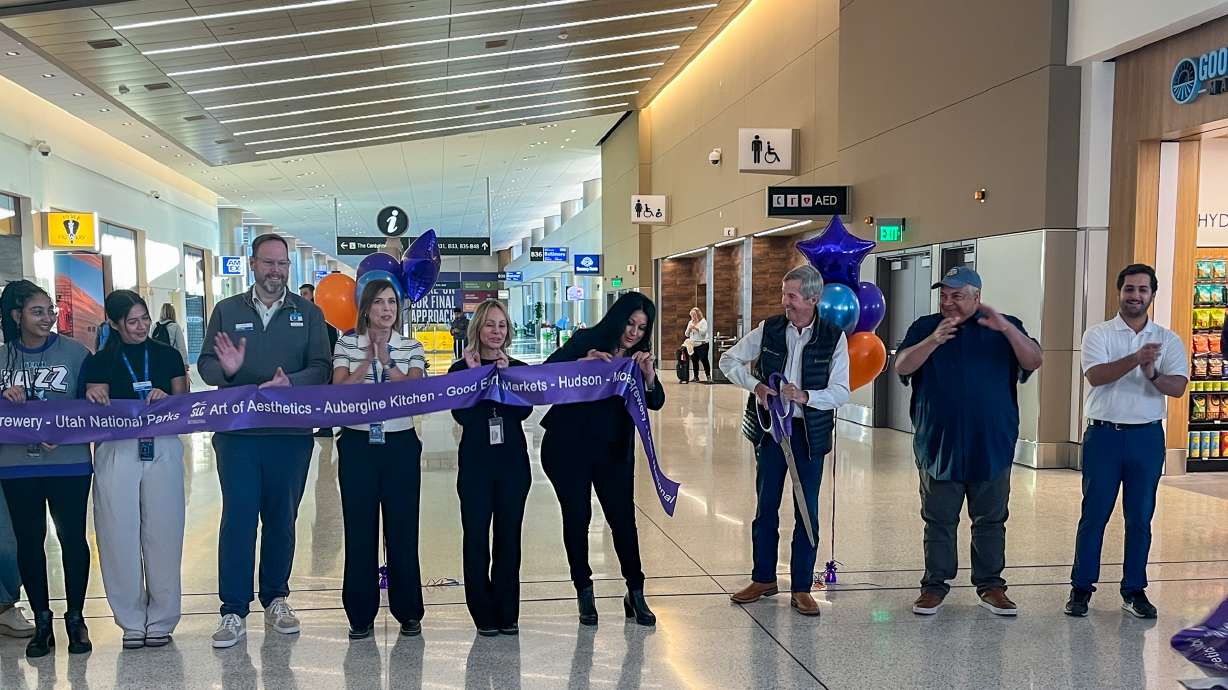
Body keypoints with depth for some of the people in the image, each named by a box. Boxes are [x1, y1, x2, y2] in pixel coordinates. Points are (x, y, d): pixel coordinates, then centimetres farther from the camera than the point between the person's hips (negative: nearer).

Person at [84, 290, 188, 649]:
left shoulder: (167, 355, 9)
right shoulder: (100, 362, 6)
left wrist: (166, 398, -10)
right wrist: (94, 399, -18)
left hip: (163, 449, 1)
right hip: (116, 453, 0)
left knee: (163, 534, 4)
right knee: (120, 536, 1)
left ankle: (162, 619, 16)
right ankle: (132, 621, 16)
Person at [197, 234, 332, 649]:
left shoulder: (308, 313, 6)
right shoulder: (227, 311, 8)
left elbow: (320, 368, -2)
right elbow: (205, 364, 5)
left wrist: (291, 382, -21)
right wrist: (226, 369, -17)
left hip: (291, 432, 1)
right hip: (237, 432, 0)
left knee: (282, 518, 10)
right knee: (237, 518, -1)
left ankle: (275, 600, 25)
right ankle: (234, 612, 7)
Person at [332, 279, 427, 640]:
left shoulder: (412, 348, 4)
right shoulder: (347, 344, 4)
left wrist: (387, 363, -18)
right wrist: (367, 362, -17)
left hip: (401, 446, 0)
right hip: (358, 445, 0)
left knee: (403, 529, 4)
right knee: (359, 530, 4)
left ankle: (409, 612, 17)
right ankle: (361, 614, 16)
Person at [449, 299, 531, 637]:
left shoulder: (518, 368, 7)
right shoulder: (461, 369, 1)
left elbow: (525, 410, -9)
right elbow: (462, 415, -11)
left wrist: (504, 375, -15)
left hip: (513, 462, 2)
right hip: (475, 463, -2)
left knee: (509, 537, 7)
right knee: (476, 537, 2)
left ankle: (507, 612, 17)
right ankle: (484, 613, 13)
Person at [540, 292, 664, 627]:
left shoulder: (639, 357, 5)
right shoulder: (586, 342, -5)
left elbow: (655, 402, -6)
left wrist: (649, 374, -24)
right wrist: (583, 363, -29)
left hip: (614, 450, 3)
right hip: (568, 447, -2)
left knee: (623, 518, 0)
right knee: (577, 518, 4)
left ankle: (635, 593, 13)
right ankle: (584, 592, 19)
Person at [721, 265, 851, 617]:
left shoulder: (834, 337, -7)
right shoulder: (769, 330, -2)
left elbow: (841, 391, -8)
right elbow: (729, 360, 6)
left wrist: (804, 396, -25)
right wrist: (756, 385, -11)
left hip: (810, 432, -2)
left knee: (807, 512, 5)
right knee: (765, 506, 11)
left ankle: (801, 588, 18)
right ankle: (764, 579, 27)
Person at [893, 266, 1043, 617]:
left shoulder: (1005, 328, 5)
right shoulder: (925, 328, 4)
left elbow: (1033, 361, -9)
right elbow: (902, 367, -10)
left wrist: (1007, 328, -24)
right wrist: (933, 341, -26)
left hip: (992, 445, 1)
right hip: (939, 444, 0)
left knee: (991, 520, 10)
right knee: (939, 520, 7)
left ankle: (991, 586, 22)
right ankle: (934, 586, 16)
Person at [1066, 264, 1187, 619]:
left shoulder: (1168, 340, 6)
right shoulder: (1098, 334, 0)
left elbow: (1179, 387, -5)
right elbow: (1096, 376, -16)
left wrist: (1153, 375, -25)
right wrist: (1136, 359, -29)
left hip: (1148, 436, 2)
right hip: (1104, 434, -2)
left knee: (1140, 517, 8)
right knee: (1094, 514, 3)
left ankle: (1134, 590, 19)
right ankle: (1081, 587, 13)